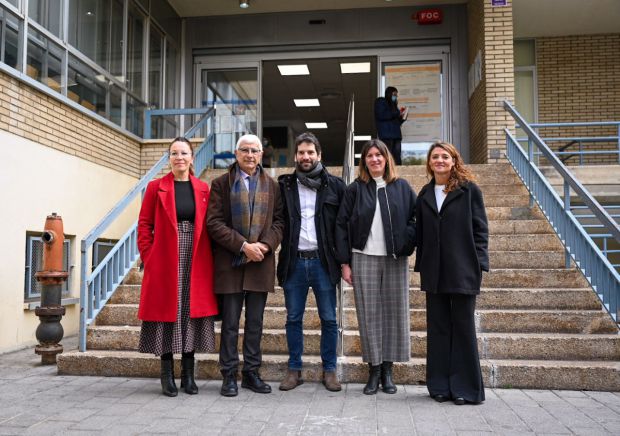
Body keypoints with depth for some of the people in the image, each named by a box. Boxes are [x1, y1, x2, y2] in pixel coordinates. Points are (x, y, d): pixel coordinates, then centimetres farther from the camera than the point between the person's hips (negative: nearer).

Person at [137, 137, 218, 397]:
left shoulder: (203, 189, 9)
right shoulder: (156, 187, 3)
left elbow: (207, 226, 8)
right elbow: (144, 225, 2)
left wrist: (206, 257, -2)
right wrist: (148, 257, -6)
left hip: (196, 264, 2)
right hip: (165, 263, -2)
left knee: (193, 313, 5)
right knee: (167, 313, 2)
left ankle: (188, 375, 16)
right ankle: (167, 375, 13)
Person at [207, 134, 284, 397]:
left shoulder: (272, 186, 11)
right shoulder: (221, 183, 2)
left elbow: (279, 221, 6)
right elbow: (214, 222, -6)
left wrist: (265, 244, -12)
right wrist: (243, 245, -15)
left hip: (261, 264, 3)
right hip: (230, 264, -3)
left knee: (255, 323, 10)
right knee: (230, 323, 4)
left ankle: (251, 373, 21)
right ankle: (229, 376, 15)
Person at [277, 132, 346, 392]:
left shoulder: (334, 185, 4)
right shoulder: (285, 185, 8)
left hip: (323, 261, -1)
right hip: (293, 262, 1)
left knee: (329, 319, 5)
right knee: (293, 319, 9)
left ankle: (329, 370, 19)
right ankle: (294, 370, 21)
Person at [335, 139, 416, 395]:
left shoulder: (402, 187, 9)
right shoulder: (355, 189, 6)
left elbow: (415, 219, 8)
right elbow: (342, 225, 3)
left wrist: (406, 245, -9)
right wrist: (345, 263, -3)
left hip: (395, 259, 1)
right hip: (364, 258, -1)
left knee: (394, 312, 4)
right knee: (369, 314, 1)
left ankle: (387, 369, 16)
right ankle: (374, 370, 12)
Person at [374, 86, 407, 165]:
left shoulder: (393, 105, 25)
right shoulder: (380, 102, 6)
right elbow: (381, 115, -12)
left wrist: (403, 117, 4)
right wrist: (397, 113, -9)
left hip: (396, 135, 7)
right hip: (386, 135, -7)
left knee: (397, 159, -2)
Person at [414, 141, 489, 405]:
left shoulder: (469, 190, 1)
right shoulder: (425, 194, 12)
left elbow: (480, 228, -1)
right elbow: (421, 233, 13)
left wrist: (479, 263, -9)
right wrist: (421, 265, 7)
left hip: (463, 270, -4)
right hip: (434, 272, 4)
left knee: (463, 327, 3)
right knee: (437, 327, 8)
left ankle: (465, 387, 13)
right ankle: (440, 385, 17)